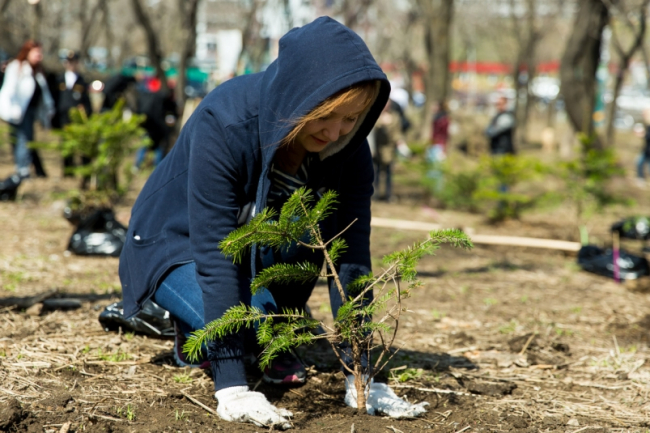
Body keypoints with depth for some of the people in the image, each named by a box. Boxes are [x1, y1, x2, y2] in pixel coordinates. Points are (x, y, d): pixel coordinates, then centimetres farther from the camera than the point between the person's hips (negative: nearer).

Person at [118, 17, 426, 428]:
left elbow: (350, 253, -21)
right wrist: (232, 388, -42)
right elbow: (215, 255, -38)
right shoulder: (224, 123, -34)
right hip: (175, 245, -4)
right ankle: (193, 332, 2)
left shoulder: (346, 146, -20)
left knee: (320, 224, -26)